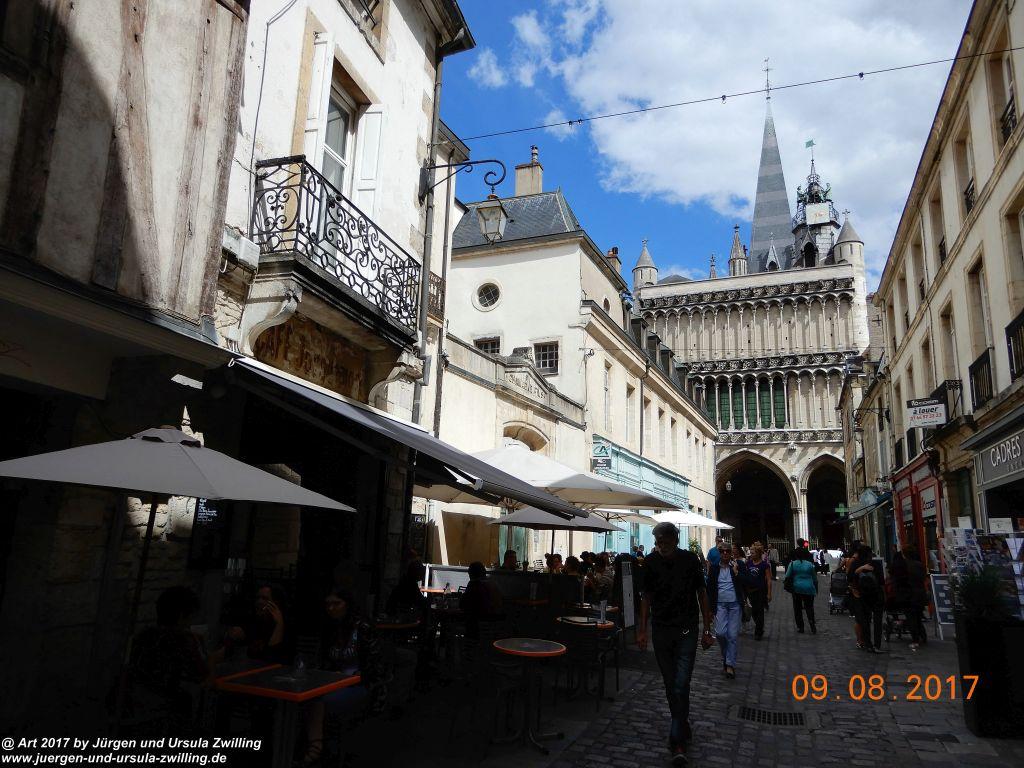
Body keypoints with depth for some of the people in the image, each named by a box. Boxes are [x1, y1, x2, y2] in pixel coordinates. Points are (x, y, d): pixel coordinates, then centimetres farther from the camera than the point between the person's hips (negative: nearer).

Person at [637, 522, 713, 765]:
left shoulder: (690, 560, -9)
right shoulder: (650, 562, -3)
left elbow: (702, 594, 1)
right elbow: (647, 597, 6)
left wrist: (707, 630, 1)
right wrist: (642, 630, 4)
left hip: (686, 631, -3)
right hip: (660, 631, 3)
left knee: (681, 686, -9)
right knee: (670, 686, 11)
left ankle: (677, 741, -2)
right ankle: (683, 727, 30)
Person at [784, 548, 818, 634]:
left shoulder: (792, 564, -6)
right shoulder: (810, 564, 0)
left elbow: (787, 576, -8)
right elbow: (814, 578, 7)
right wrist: (816, 590, 16)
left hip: (797, 589, -1)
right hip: (809, 589, 1)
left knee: (798, 609, 9)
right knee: (809, 608, 9)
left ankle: (800, 628, 12)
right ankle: (813, 628, 2)